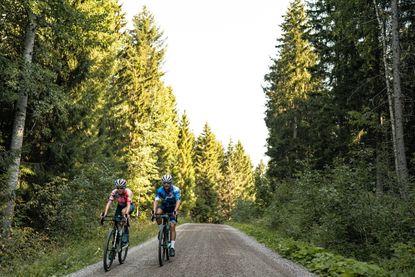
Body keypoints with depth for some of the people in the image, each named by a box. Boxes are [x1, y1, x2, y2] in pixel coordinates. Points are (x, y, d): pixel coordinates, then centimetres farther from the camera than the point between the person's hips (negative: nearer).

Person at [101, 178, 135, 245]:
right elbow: (109, 203, -32)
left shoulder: (128, 192, -33)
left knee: (123, 211, -34)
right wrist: (104, 214, -44)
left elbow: (128, 204, -43)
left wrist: (126, 214, -58)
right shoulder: (114, 192, -25)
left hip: (130, 206, -3)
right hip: (120, 206, 4)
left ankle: (125, 236, -24)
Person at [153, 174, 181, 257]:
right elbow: (156, 201, -29)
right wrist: (154, 210, -46)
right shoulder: (160, 190, -19)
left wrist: (175, 211, -50)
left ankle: (172, 247, -10)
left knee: (172, 226, -14)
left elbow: (178, 201, -34)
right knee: (158, 213, -32)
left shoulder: (175, 190, -25)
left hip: (172, 208, -2)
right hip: (163, 206, 2)